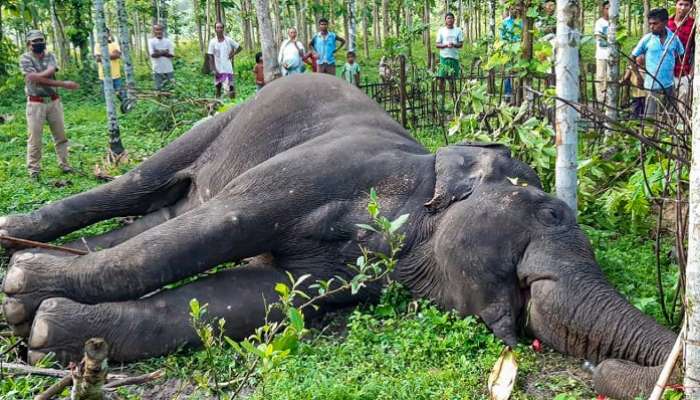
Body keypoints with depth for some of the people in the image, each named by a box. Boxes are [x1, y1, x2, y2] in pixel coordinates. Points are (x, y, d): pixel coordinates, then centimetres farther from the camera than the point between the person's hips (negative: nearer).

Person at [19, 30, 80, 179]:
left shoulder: (50, 56, 9)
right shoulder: (25, 58, -6)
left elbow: (51, 72, -13)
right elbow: (37, 79, -17)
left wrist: (36, 75, -27)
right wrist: (64, 84, -20)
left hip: (54, 101, 4)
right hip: (36, 103, -4)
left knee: (60, 135, 10)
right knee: (34, 137, -1)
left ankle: (64, 164, 20)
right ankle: (33, 169, 7)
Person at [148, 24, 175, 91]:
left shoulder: (168, 41, 5)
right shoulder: (151, 41, -2)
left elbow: (172, 54, -4)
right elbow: (153, 54, -13)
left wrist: (159, 52, -11)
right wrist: (164, 52, -9)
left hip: (169, 69, 2)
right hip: (158, 70, -2)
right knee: (159, 88, 3)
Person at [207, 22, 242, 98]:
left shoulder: (229, 40, 0)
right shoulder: (212, 42, -2)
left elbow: (239, 48, 11)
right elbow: (210, 56, -3)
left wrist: (233, 54, -3)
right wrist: (213, 69, -10)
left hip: (228, 68, 0)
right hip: (218, 69, 1)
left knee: (230, 88, -8)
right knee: (218, 88, 9)